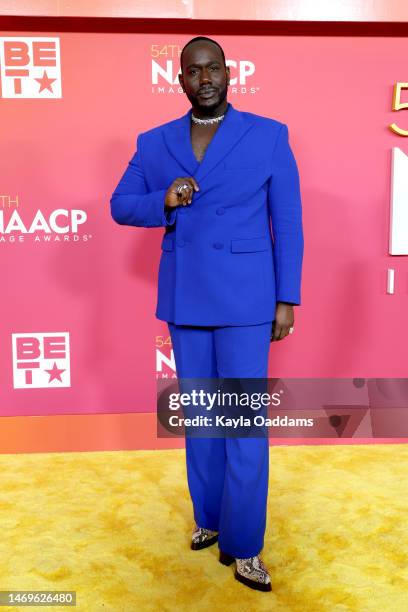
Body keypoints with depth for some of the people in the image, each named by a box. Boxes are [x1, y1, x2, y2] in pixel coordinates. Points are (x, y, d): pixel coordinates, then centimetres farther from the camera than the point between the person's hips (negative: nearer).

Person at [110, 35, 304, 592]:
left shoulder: (269, 135, 0)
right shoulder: (153, 143, 7)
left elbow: (288, 224, -1)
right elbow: (120, 206, 10)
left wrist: (287, 300, -4)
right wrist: (162, 202, -12)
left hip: (245, 298, -3)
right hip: (183, 298, 3)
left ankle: (242, 545, 14)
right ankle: (209, 516, 32)